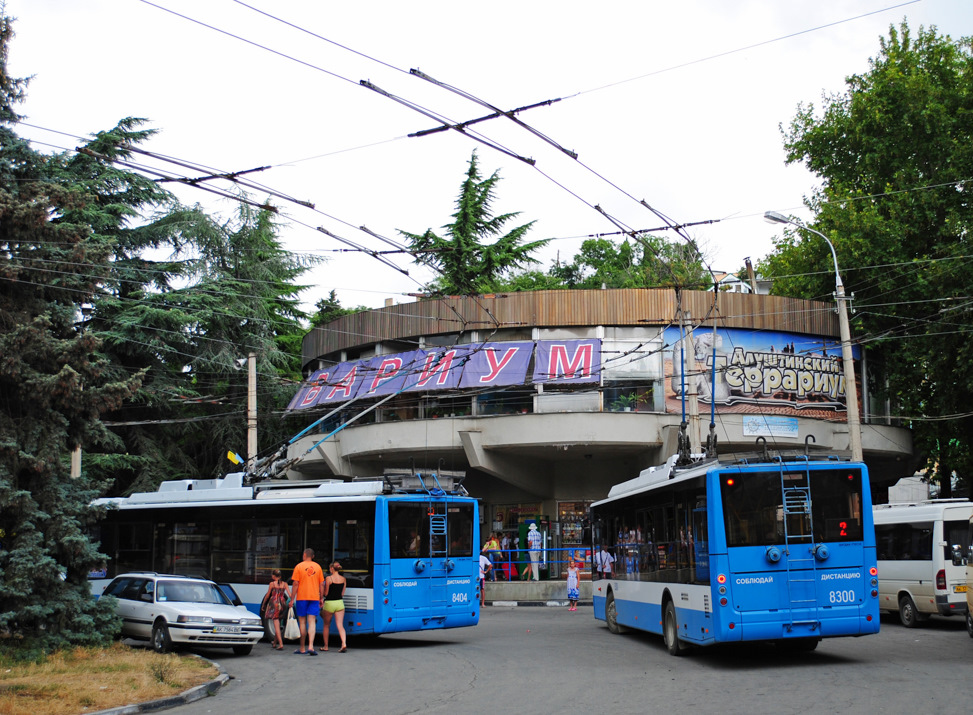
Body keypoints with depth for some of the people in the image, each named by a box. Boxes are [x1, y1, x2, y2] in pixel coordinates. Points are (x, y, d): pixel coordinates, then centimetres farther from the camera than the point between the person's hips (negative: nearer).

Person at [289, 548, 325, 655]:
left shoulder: (299, 567, -2)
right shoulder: (317, 567, 7)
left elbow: (296, 584, -6)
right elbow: (321, 584, 8)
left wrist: (292, 599, -2)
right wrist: (322, 598, 15)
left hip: (302, 597, -2)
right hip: (314, 598, 2)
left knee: (302, 622, 5)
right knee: (312, 622, -2)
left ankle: (302, 649, 10)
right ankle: (311, 646, -17)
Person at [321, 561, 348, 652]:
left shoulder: (328, 578, -10)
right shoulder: (343, 579, 5)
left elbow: (325, 593, -7)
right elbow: (342, 593, 9)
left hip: (329, 603, -3)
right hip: (339, 603, 4)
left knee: (327, 625, 13)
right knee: (340, 625, -1)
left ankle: (326, 646, 20)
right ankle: (344, 643, -20)